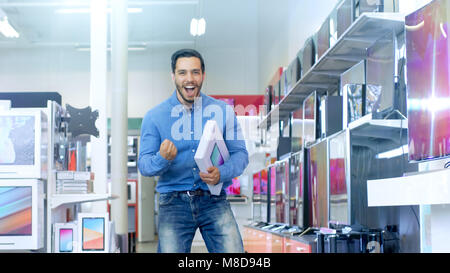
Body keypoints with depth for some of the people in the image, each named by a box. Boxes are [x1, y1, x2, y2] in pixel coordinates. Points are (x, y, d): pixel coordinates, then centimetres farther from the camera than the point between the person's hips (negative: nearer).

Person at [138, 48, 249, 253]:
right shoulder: (154, 117, 5)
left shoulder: (222, 111, 7)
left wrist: (221, 174, -16)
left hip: (213, 200, 0)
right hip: (173, 201, 0)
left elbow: (240, 154, 5)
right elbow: (144, 165, 2)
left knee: (233, 252, -15)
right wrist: (162, 159, -22)